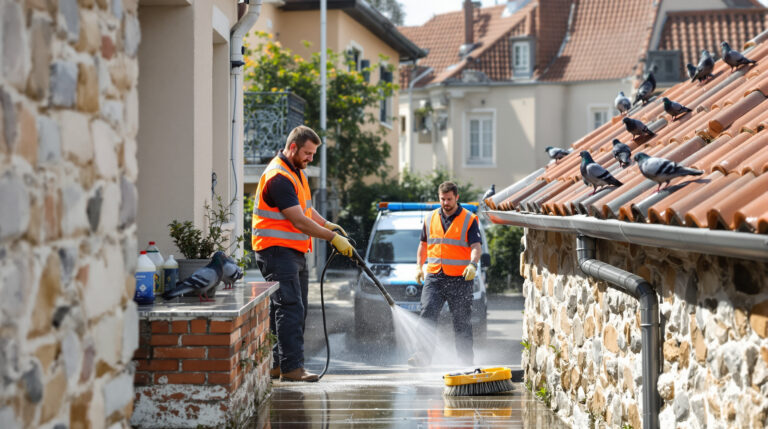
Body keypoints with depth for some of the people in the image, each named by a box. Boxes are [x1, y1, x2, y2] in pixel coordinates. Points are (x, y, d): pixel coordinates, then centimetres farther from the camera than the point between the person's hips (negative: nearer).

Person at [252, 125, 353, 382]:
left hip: (295, 252, 10)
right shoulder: (279, 177, -18)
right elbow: (299, 221, -22)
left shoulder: (296, 172, 15)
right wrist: (333, 238, -18)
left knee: (296, 310, 10)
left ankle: (278, 364, 15)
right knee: (290, 308, -14)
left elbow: (305, 208, 26)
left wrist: (327, 224, 8)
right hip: (277, 251, -10)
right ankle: (291, 367, -15)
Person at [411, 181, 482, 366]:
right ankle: (423, 354, -20)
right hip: (434, 277, 3)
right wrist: (419, 266, 14)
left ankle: (466, 360, 12)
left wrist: (473, 264, -28)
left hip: (460, 279, -3)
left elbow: (476, 246, -10)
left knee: (461, 321, 3)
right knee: (427, 313, -14)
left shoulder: (469, 220, 0)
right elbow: (423, 244, 24)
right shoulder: (430, 218, 13)